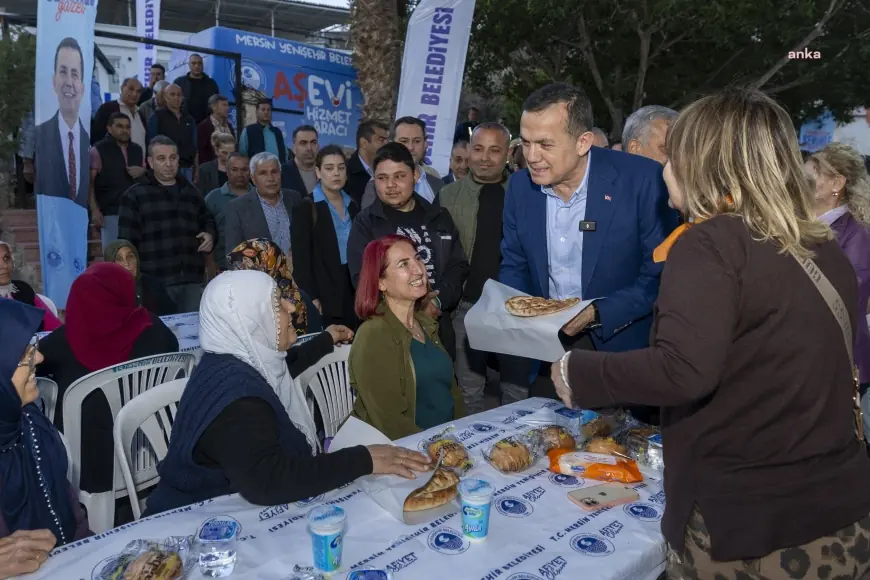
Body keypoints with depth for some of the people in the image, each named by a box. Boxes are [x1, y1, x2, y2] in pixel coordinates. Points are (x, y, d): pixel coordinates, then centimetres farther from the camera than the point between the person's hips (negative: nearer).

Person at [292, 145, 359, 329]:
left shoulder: (353, 206, 12)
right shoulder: (306, 208, -6)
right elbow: (301, 258, -9)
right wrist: (311, 298, -15)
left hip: (354, 293, 5)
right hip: (325, 296, -5)